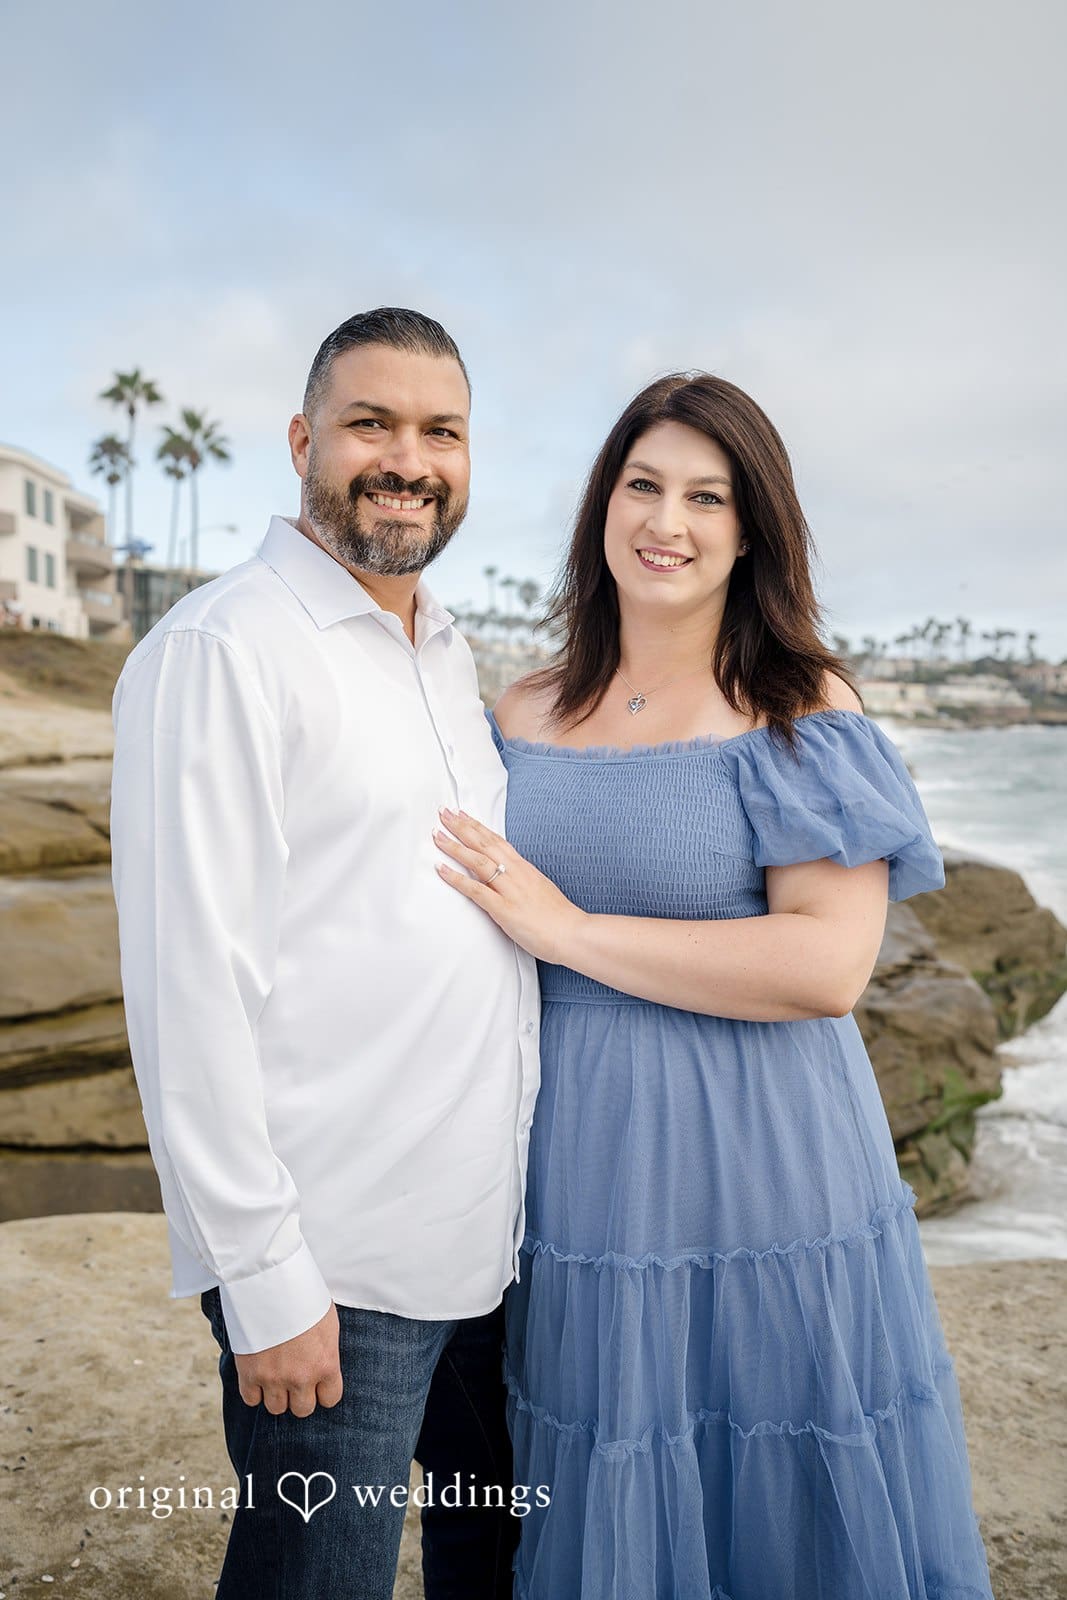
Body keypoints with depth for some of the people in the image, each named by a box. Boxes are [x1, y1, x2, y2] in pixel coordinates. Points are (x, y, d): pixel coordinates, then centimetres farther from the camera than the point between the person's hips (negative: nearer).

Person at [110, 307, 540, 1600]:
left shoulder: (446, 654, 12)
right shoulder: (222, 647, -13)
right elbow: (189, 980, -17)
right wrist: (263, 1278, -17)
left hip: (496, 1232, 8)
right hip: (334, 1266, -8)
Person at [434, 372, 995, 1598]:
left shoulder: (802, 709, -8)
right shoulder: (526, 715, 5)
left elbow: (829, 966, -19)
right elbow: (480, 939, 15)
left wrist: (569, 930, -18)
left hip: (760, 1176, -3)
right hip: (579, 1177, 4)